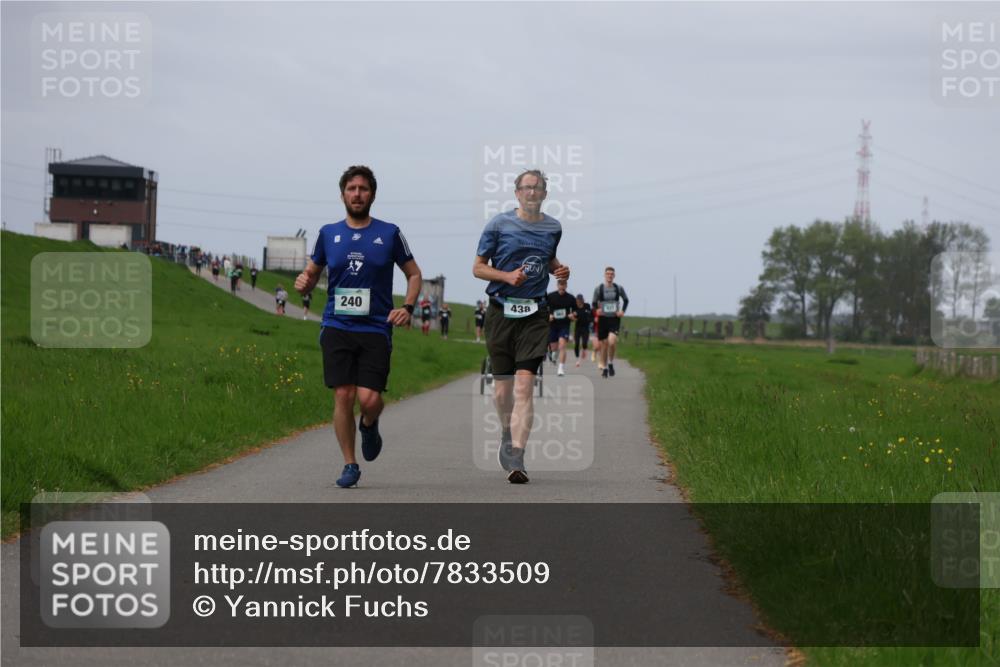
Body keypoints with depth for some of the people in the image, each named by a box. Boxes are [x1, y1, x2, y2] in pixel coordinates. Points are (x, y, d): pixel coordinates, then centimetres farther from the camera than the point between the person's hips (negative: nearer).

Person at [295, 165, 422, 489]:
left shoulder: (389, 233, 5)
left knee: (369, 398, -13)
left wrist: (407, 307, -3)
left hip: (375, 329, -1)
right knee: (343, 396, -7)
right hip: (336, 327, 1)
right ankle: (350, 465, 9)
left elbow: (414, 274, 13)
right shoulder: (328, 233, 9)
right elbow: (312, 272, 20)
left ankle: (369, 425, 24)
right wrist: (303, 283, -4)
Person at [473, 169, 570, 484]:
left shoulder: (553, 228, 10)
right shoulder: (499, 224, 0)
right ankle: (507, 434, 38)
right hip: (501, 313, 0)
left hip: (534, 316, 1)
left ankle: (515, 458, -18)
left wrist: (558, 269, 7)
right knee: (502, 389, 7)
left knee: (524, 385, -14)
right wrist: (507, 276, -13)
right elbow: (478, 267, 3)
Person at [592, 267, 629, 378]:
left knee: (612, 341, -21)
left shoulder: (618, 288, 2)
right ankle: (605, 368, 19)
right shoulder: (599, 288, 0)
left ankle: (611, 363, 1)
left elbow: (626, 300, 17)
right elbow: (594, 303, 7)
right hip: (603, 318, 1)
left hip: (615, 319, -1)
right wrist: (597, 310, -14)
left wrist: (622, 311, 2)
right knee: (604, 344, 5)